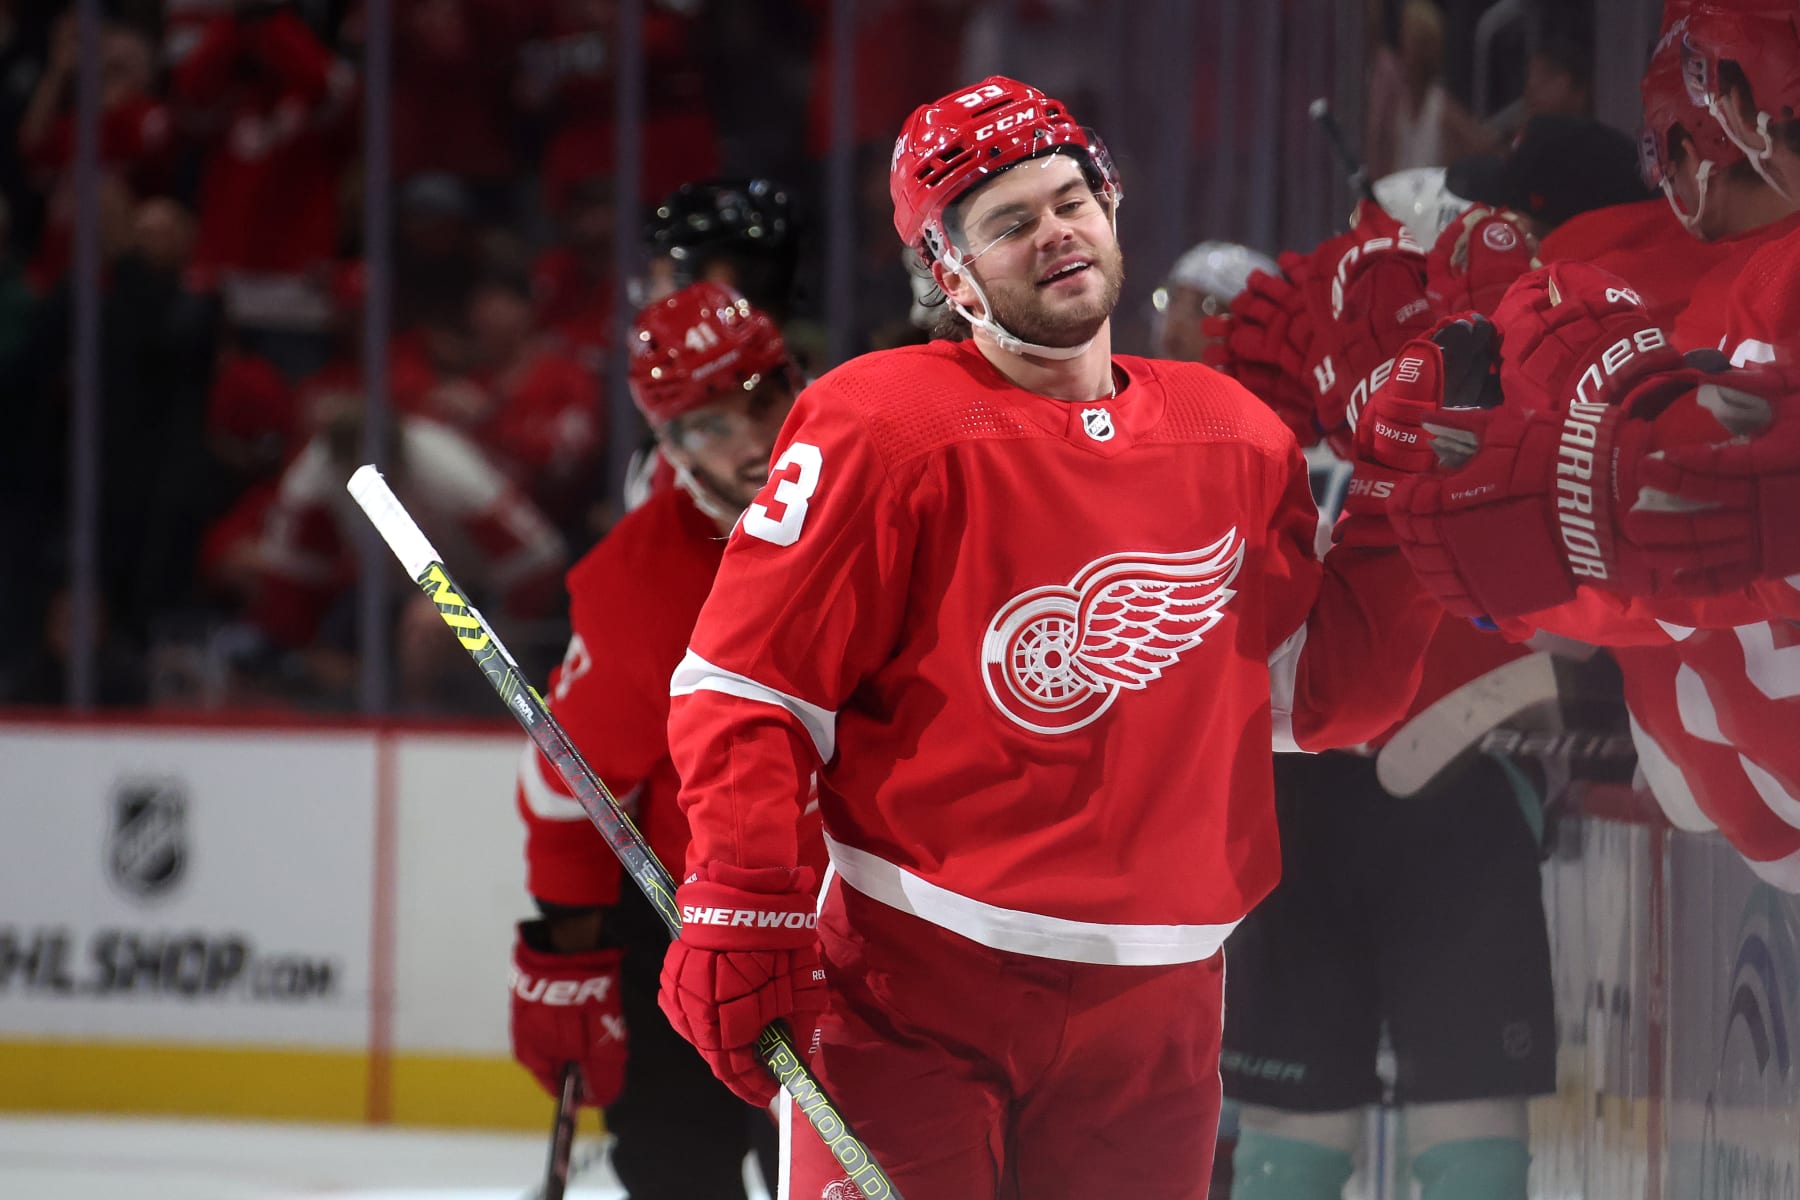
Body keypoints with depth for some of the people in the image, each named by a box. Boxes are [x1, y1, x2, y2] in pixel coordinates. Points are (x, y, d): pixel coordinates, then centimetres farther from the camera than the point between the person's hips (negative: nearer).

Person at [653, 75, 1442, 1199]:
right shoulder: (881, 425, -8)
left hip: (1156, 1011, 5)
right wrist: (743, 909, -16)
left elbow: (1317, 698, 13)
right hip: (914, 985, -5)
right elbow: (747, 684, -9)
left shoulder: (1239, 439, 9)